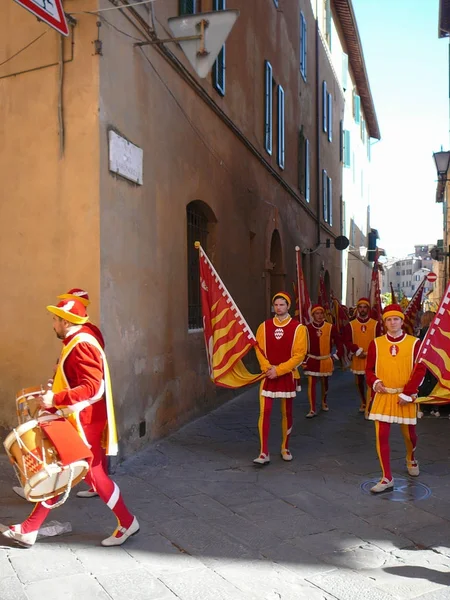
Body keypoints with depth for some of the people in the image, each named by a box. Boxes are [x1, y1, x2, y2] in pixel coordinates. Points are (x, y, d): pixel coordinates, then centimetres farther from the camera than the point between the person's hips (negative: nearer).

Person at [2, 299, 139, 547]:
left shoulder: (81, 345, -20)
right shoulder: (75, 343, 12)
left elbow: (93, 386, -29)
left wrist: (55, 399, -28)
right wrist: (52, 396, 15)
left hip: (83, 423, -10)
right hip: (73, 421, 10)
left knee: (93, 473, 1)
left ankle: (127, 523, 16)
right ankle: (29, 530, 23)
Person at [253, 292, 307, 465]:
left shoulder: (298, 328, -5)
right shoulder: (264, 326, 3)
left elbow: (299, 354, -10)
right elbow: (259, 349, 2)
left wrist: (278, 370, -16)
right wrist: (267, 368, -15)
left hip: (287, 376, -1)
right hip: (268, 375, 1)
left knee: (287, 413, 11)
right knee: (264, 412, -7)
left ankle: (285, 447, 28)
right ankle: (264, 453, -2)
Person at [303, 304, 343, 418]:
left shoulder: (331, 327, -7)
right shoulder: (307, 328, -9)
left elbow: (339, 342, 2)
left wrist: (337, 356, -1)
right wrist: (303, 361, -4)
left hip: (326, 361, 2)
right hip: (312, 360, -1)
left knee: (324, 383, 18)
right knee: (311, 384, -8)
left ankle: (324, 402, 41)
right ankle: (312, 409, -2)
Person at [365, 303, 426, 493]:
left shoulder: (414, 343, -5)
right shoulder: (376, 343, 0)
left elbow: (420, 370, -8)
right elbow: (369, 369, 8)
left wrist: (407, 393, -14)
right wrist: (374, 382, -13)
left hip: (405, 397, -1)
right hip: (382, 396, 1)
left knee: (409, 433, 15)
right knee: (381, 435, -5)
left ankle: (411, 458, 50)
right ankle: (387, 479, 6)